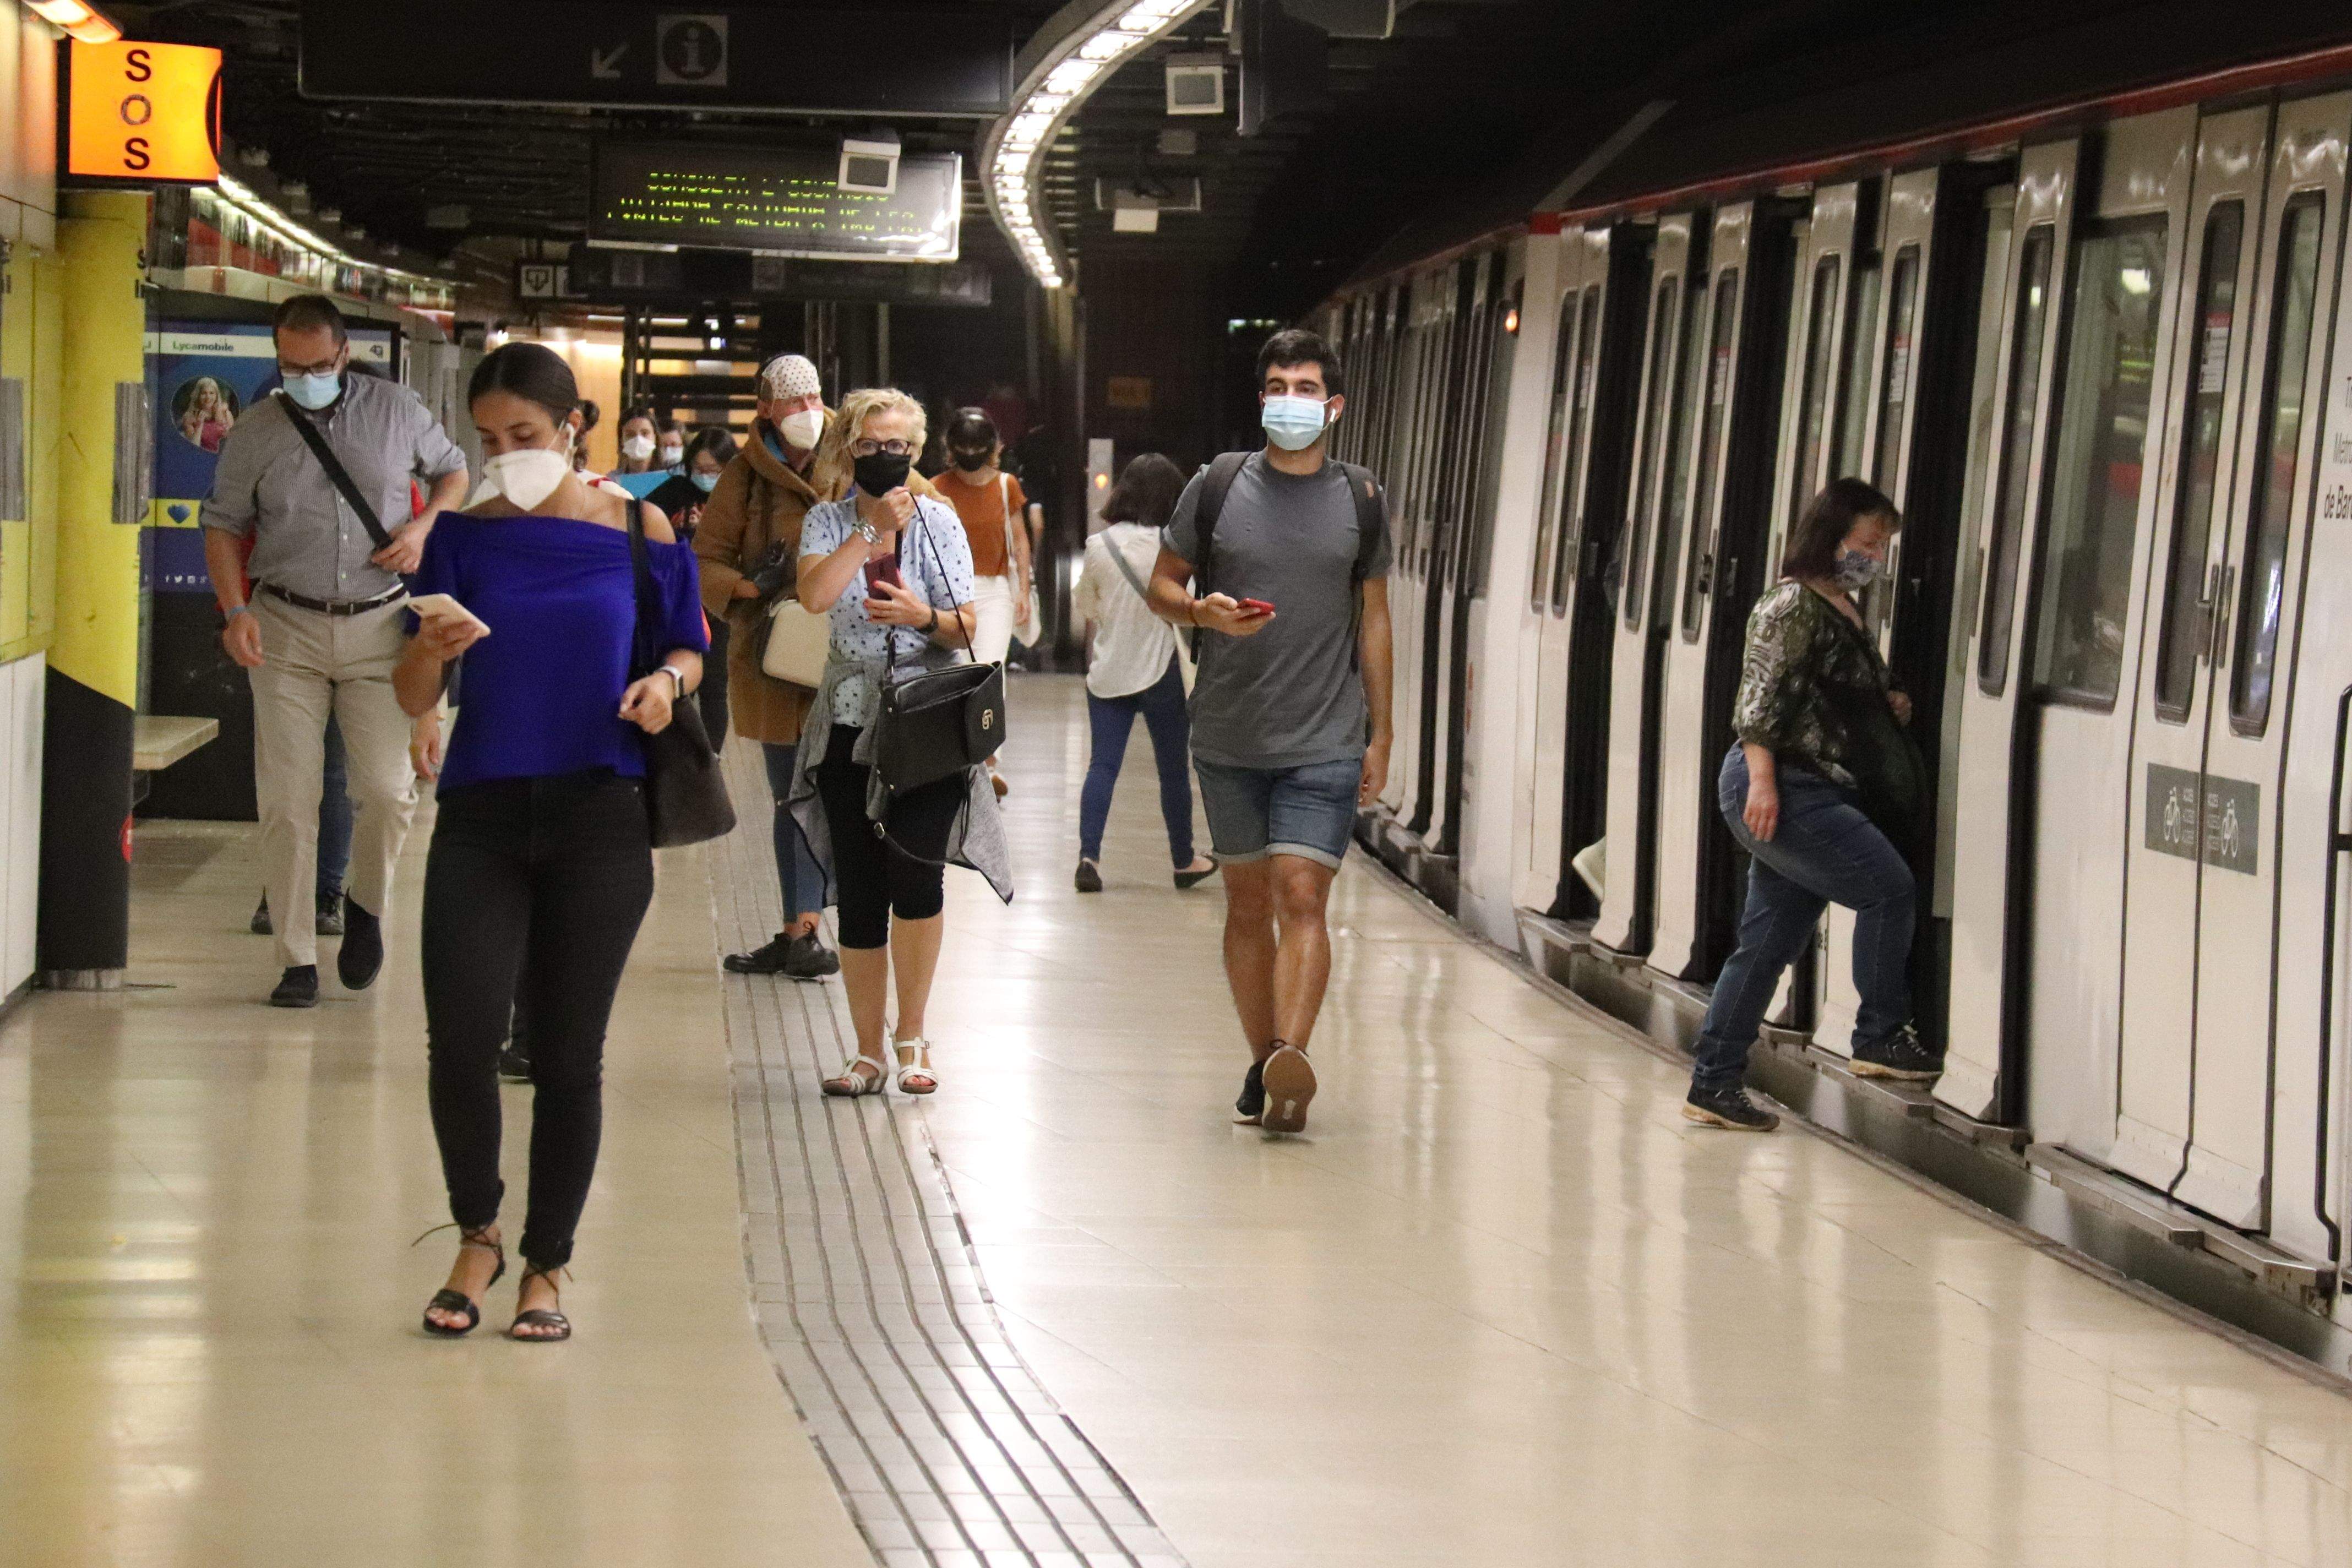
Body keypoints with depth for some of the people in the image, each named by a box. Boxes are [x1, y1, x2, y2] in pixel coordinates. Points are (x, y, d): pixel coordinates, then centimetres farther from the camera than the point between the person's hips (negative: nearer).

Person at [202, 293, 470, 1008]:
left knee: (387, 788, -9)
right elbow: (224, 524, 7)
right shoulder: (256, 432, 1)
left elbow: (452, 471, 17)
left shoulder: (396, 410, 2)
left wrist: (424, 526, -3)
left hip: (379, 626, 0)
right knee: (287, 801, -3)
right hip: (287, 630, 0)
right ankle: (298, 960, 5)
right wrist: (235, 610, -7)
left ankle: (367, 906, 21)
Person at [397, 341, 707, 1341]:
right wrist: (432, 651, -18)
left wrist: (668, 680, -10)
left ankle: (545, 1268, 18)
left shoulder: (638, 532, 2)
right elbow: (414, 699, 4)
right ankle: (477, 1237, 13)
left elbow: (687, 648, 13)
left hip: (598, 818, 0)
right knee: (459, 1041, -12)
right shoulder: (465, 537, 4)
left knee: (569, 1056, 4)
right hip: (481, 816, 1)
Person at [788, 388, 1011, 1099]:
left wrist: (924, 617, -17)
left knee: (913, 866, -18)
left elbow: (965, 628, 3)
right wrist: (875, 531, -17)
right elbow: (816, 595, -15)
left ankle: (912, 1037, -4)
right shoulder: (828, 522, 5)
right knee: (859, 891, 3)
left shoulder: (937, 521, 3)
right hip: (850, 723, 2)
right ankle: (869, 1053, 13)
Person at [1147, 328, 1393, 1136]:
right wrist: (1205, 613, -14)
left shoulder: (1361, 500, 4)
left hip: (1326, 743, -2)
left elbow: (1373, 620, 11)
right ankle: (1263, 1062, 18)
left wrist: (1380, 735, 10)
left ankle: (1292, 1055, -28)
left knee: (1301, 895, -15)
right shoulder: (1219, 485, 2)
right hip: (1229, 737, 2)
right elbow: (1162, 584, 10)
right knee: (1247, 903, 9)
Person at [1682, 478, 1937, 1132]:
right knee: (1887, 885, -14)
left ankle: (1713, 1083, 12)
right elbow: (1760, 697, -17)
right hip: (1781, 789, -10)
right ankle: (1881, 1037, -5)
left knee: (1770, 941, 9)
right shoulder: (1793, 605, -11)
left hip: (1819, 795, 10)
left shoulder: (1846, 609, 19)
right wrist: (1762, 780, -25)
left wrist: (1887, 708, 11)